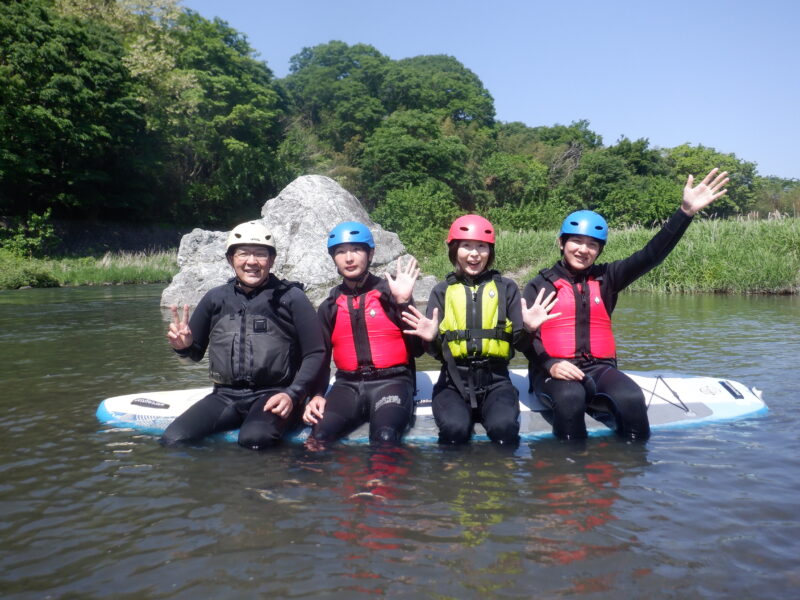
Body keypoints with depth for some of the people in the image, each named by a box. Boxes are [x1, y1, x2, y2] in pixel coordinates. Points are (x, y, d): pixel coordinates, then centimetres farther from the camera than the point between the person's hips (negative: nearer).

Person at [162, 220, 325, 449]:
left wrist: (293, 394, -13)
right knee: (172, 440, -16)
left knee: (254, 438, -35)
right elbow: (195, 353, 19)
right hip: (226, 396, 5)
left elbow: (315, 353, -1)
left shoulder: (291, 297, 0)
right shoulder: (216, 298, 11)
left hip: (275, 395, -4)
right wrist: (183, 347, -4)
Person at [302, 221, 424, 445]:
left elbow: (417, 349, -2)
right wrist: (317, 395, -1)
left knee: (385, 437, -32)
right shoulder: (329, 306, 13)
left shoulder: (391, 292, 3)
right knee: (319, 435, -26)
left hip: (391, 381, -2)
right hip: (348, 385, 3)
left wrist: (404, 302, -12)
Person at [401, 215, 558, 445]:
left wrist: (527, 330, -15)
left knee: (504, 426, -31)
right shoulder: (442, 291, 10)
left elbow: (520, 344, 7)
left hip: (495, 380, 0)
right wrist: (431, 339, -15)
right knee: (454, 428, -30)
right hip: (454, 381, 0)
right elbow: (437, 352, 7)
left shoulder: (506, 287, 9)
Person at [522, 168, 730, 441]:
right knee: (570, 397, -36)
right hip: (554, 372, -3)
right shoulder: (540, 284, 5)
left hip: (600, 369, 3)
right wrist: (550, 365, -20)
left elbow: (650, 255, 1)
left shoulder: (605, 278, 12)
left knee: (631, 398, -27)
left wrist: (686, 212, -8)